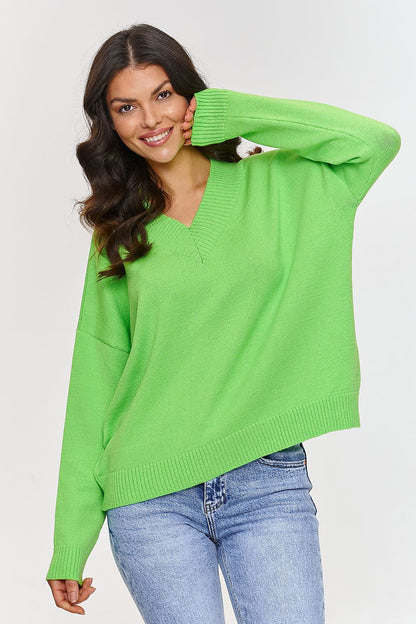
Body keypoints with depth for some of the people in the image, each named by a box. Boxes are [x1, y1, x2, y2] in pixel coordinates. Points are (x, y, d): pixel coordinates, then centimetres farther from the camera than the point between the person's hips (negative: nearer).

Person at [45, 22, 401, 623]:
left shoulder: (277, 186, 7)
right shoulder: (118, 231, 9)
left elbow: (377, 141, -10)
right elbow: (95, 381, 7)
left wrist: (227, 113, -4)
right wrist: (69, 546, 6)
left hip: (269, 483, 0)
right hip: (149, 495, 1)